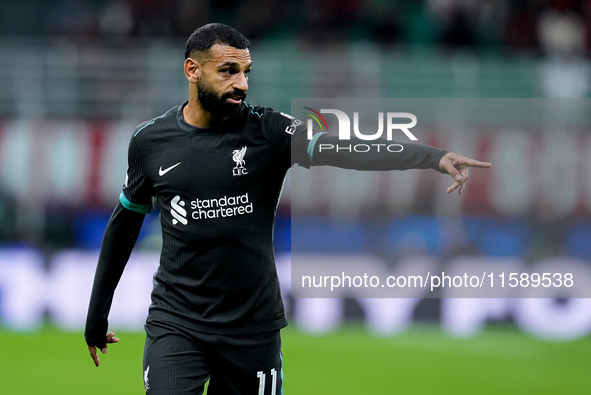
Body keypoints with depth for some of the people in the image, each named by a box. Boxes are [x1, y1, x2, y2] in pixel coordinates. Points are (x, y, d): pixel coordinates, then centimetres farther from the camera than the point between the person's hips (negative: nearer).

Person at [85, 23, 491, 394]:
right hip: (176, 325, 0)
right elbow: (125, 224, 14)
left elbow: (342, 147, -22)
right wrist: (97, 316, 19)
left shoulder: (268, 131, -6)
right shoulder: (150, 141, 0)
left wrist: (435, 156, -38)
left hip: (253, 327, 0)